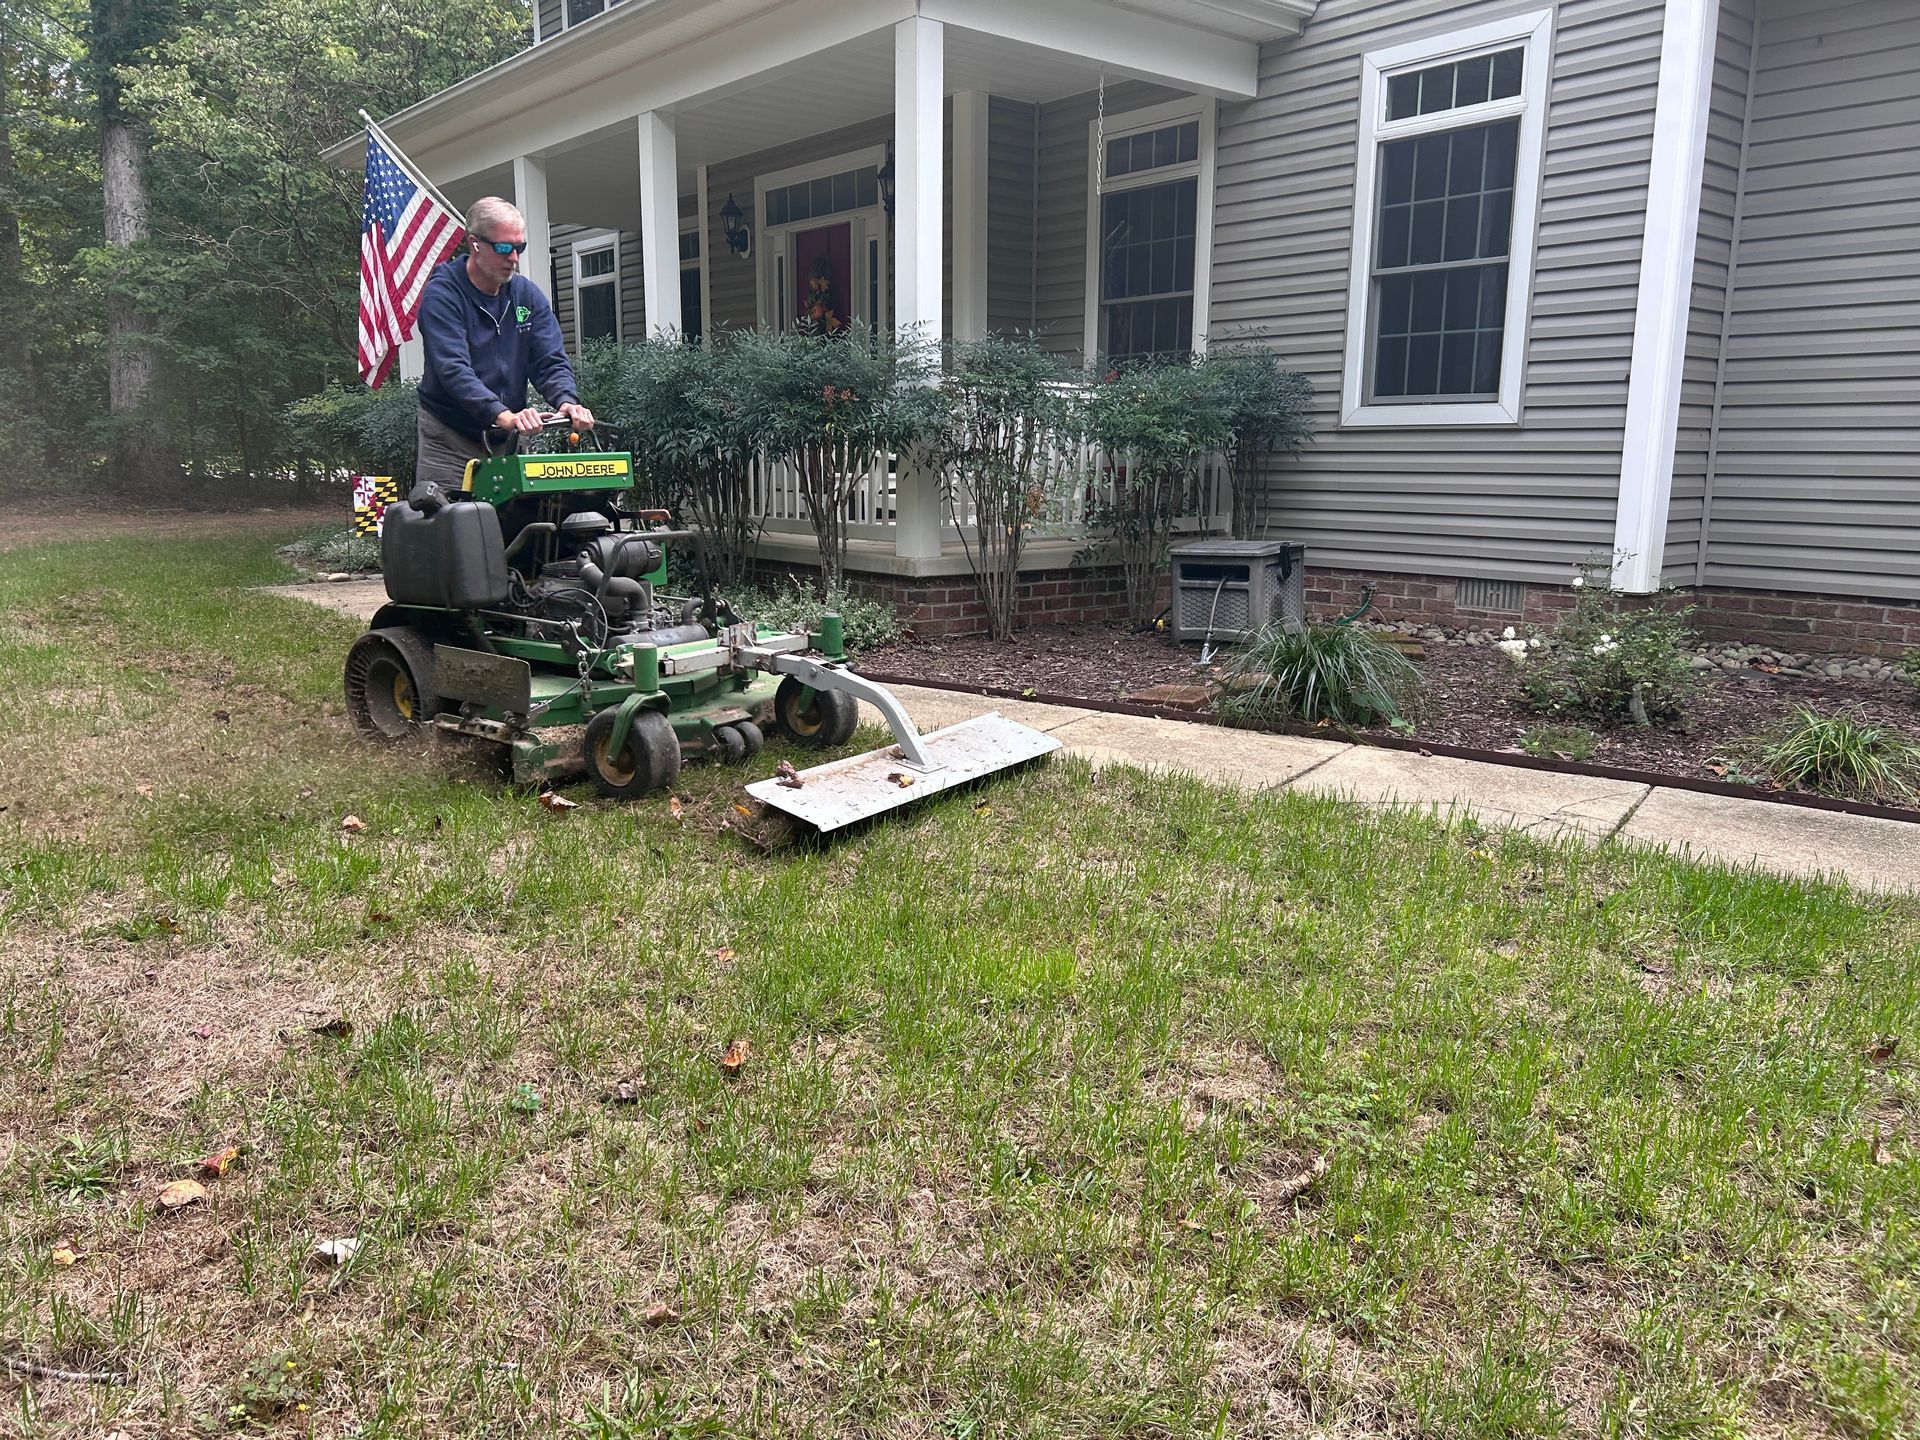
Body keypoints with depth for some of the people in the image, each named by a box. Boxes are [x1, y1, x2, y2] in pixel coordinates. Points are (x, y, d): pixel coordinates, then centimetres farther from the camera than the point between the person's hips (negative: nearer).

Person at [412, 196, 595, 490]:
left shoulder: (528, 295, 8)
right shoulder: (442, 295, -9)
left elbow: (550, 360, 0)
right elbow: (453, 370, -22)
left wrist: (566, 401, -23)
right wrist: (503, 415, -37)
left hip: (507, 441, 4)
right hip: (450, 439, -4)